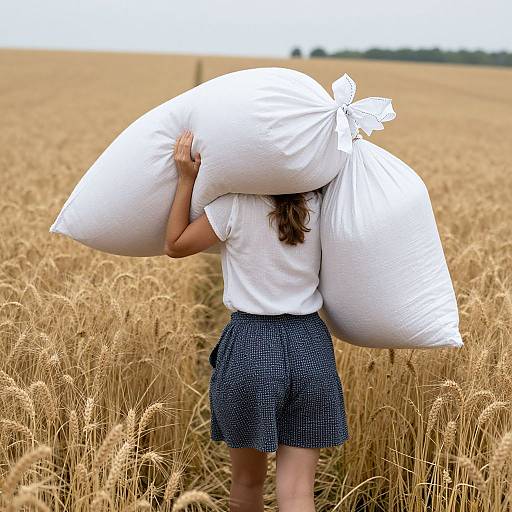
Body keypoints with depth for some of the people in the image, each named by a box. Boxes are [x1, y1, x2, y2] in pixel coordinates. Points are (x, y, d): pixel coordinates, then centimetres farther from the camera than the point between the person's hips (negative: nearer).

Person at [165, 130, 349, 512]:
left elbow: (175, 246, 3)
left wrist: (186, 179, 1)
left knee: (248, 481, 18)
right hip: (310, 347, 2)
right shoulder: (320, 206, 0)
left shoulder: (234, 204, -9)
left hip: (250, 346, -2)